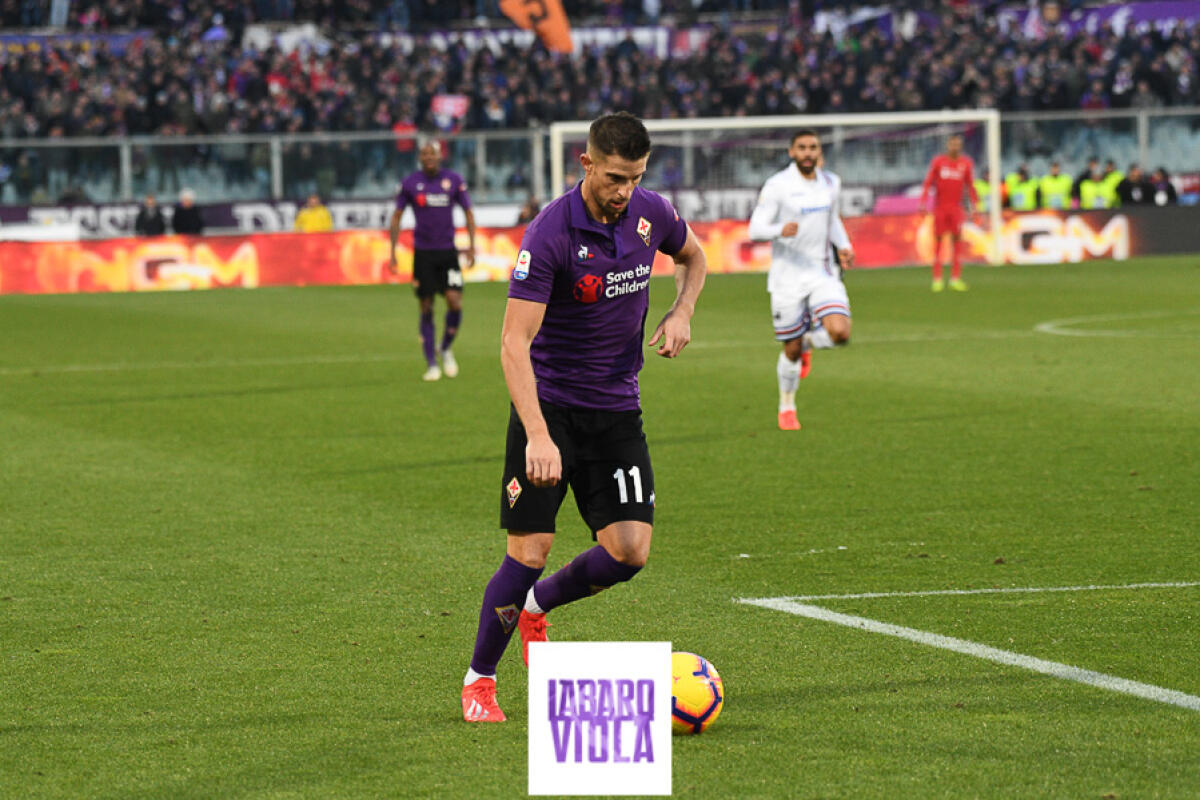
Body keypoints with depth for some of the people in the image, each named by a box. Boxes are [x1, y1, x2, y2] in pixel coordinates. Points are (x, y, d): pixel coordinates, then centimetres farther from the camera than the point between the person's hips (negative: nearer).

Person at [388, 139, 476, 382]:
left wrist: (471, 246, 1)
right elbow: (396, 216, 7)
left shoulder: (454, 180, 0)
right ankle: (431, 364, 8)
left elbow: (468, 212, 9)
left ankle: (446, 349, 11)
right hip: (423, 252, 0)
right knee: (426, 310, 0)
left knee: (455, 302, -13)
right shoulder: (410, 183, -1)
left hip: (448, 252, 0)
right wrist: (393, 253, 2)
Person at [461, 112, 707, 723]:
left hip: (617, 408, 5)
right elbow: (514, 342, -24)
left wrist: (681, 314, 0)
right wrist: (538, 436, -34)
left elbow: (693, 256, 21)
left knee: (629, 551, -7)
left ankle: (536, 606, 23)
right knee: (530, 547, -11)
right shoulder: (549, 234, -20)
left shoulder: (650, 213, -3)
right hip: (548, 404, -5)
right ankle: (479, 678, 9)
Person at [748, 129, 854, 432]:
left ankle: (808, 341, 17)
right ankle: (787, 408, 30)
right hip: (788, 278, -3)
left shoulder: (831, 183, 7)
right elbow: (755, 230, -12)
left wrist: (843, 245, 8)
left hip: (823, 274, 3)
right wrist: (780, 231, -33)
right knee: (792, 350, 4)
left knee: (840, 333, -20)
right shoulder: (777, 185, -9)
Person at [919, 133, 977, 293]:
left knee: (956, 240, -7)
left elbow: (970, 186, 12)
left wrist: (973, 205, 5)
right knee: (938, 240, -1)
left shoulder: (966, 163, 4)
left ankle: (956, 278, -6)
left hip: (956, 207, 1)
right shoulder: (938, 161, 0)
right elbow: (928, 183, 3)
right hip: (939, 207, -1)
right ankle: (937, 279, 2)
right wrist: (923, 202, -7)